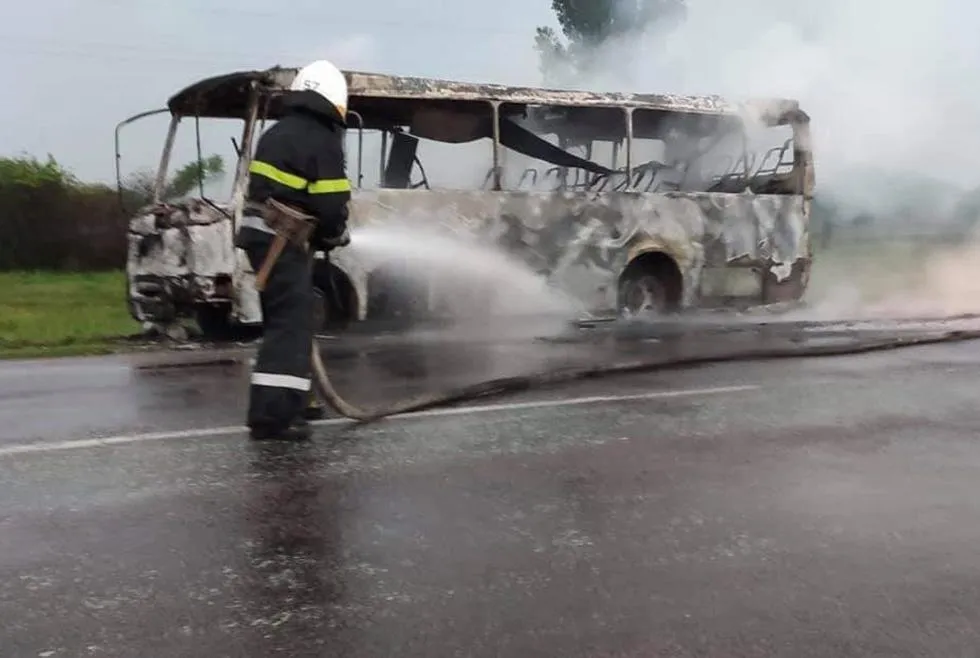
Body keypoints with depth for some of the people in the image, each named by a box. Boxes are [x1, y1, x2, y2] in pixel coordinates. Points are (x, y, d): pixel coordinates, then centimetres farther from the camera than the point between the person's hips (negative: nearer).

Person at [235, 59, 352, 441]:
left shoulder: (277, 133, 18)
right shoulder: (322, 140, -10)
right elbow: (330, 204, -15)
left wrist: (320, 231, 18)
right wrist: (335, 235, 6)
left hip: (259, 233, 9)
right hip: (284, 241, -9)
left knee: (288, 320, 19)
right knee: (290, 323, -9)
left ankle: (292, 399, 28)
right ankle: (273, 414, -13)